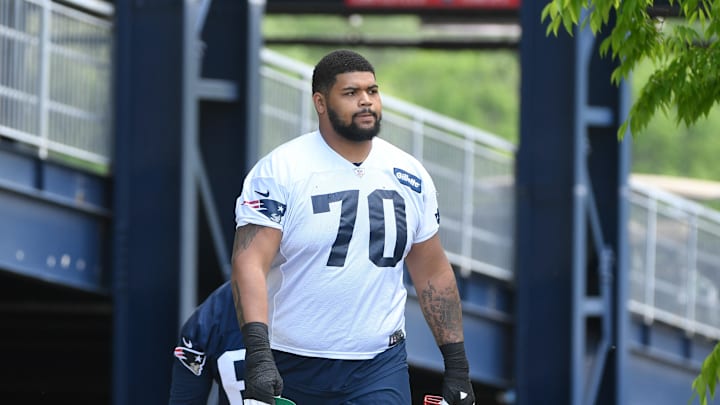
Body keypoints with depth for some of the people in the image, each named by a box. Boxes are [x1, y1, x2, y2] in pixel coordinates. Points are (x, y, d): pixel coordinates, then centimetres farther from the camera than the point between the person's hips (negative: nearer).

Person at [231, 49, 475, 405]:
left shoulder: (410, 177, 6)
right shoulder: (280, 171, -8)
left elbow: (433, 273, 13)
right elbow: (250, 262, -17)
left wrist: (457, 366, 11)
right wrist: (258, 355, -30)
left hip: (380, 368, 2)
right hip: (291, 368, -2)